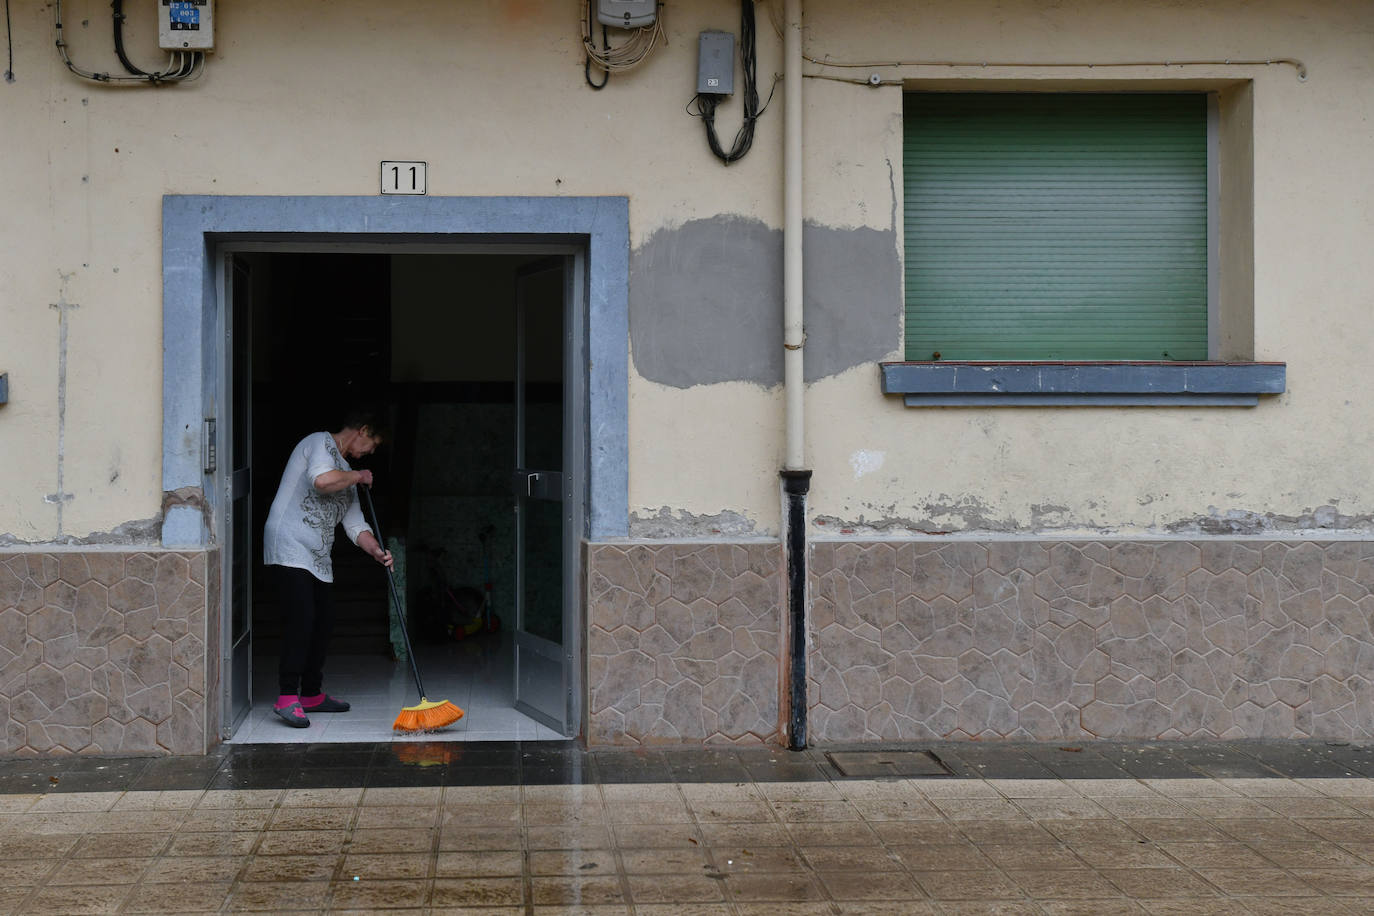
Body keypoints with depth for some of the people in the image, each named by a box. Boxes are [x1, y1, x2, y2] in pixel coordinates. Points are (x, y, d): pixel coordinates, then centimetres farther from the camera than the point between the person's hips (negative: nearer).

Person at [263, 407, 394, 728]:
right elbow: (321, 480, -23)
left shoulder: (346, 472, 25)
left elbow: (354, 522, 20)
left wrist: (375, 550, 2)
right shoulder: (321, 442, -2)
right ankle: (288, 698, -21)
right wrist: (357, 477, -5)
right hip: (290, 547, -10)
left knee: (323, 621, 10)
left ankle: (312, 694, 23)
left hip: (318, 557, 10)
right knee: (301, 617, -19)